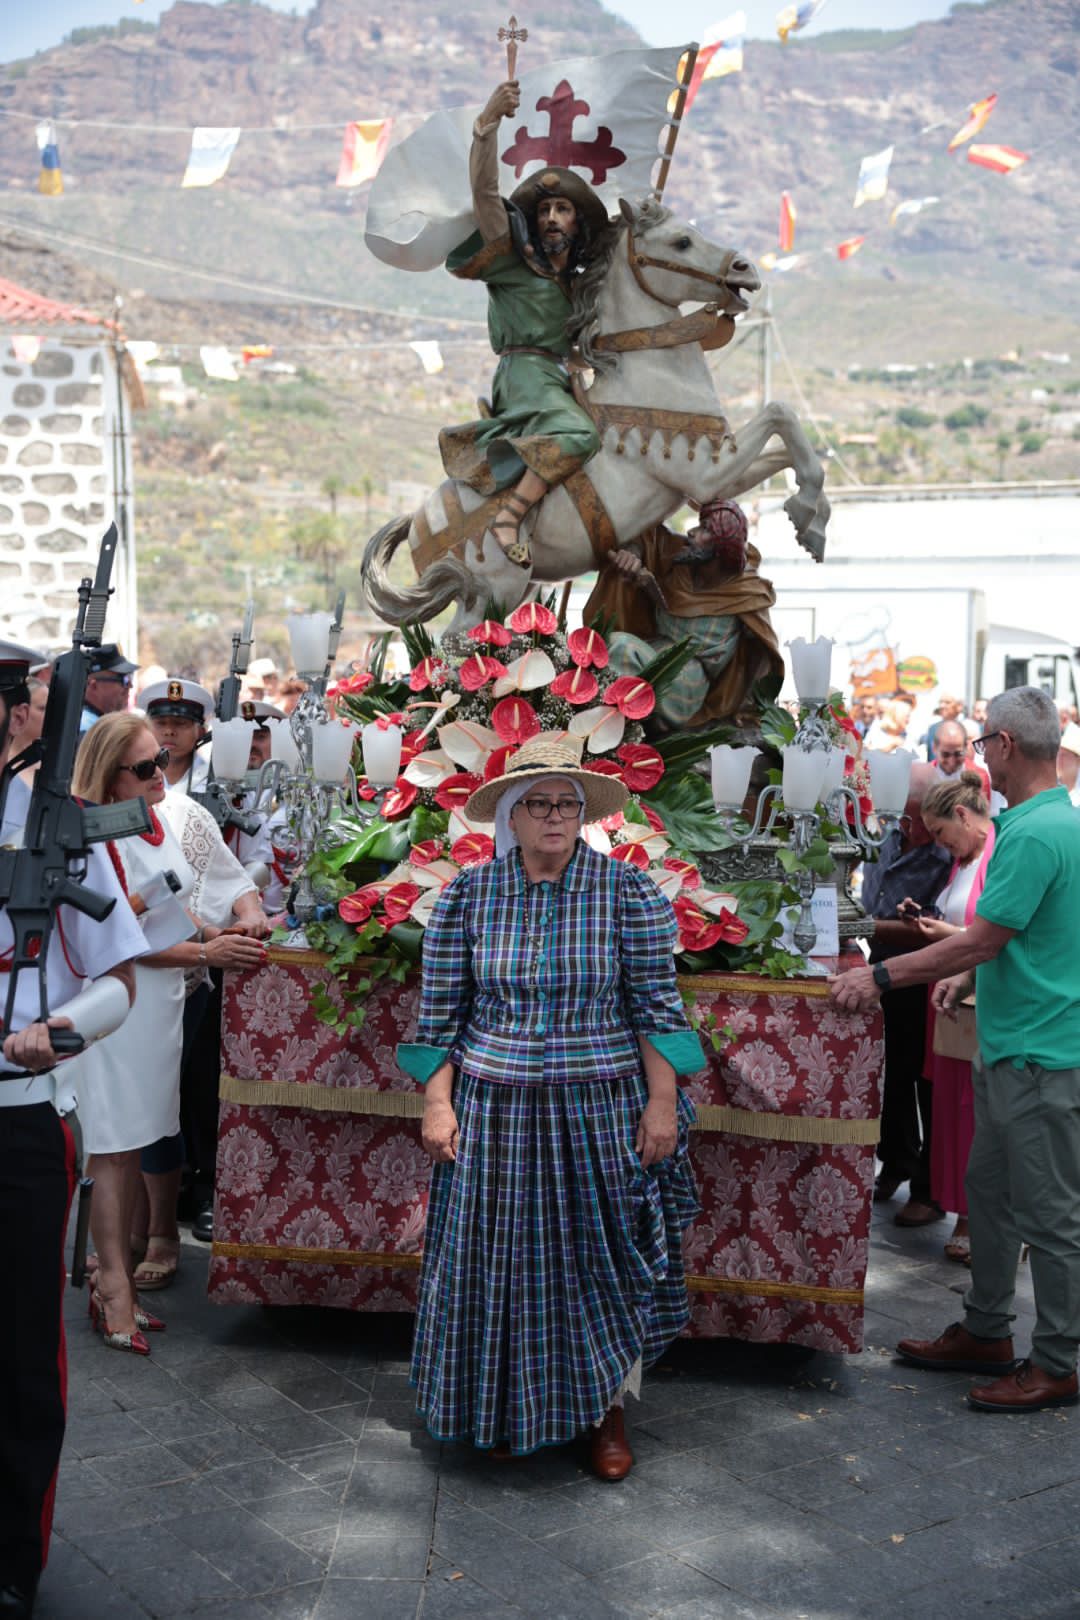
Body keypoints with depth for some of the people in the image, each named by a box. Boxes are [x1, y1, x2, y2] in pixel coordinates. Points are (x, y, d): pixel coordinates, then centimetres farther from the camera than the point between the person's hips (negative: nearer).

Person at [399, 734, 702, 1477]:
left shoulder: (627, 891, -5)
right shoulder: (468, 894, -1)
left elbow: (656, 1006, -4)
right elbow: (441, 1013, 3)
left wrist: (662, 1101, -7)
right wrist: (438, 1103, -1)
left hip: (602, 1109, -1)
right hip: (494, 1110, 1)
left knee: (604, 1256, 9)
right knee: (500, 1261, 10)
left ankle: (607, 1406, 28)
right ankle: (508, 1408, 30)